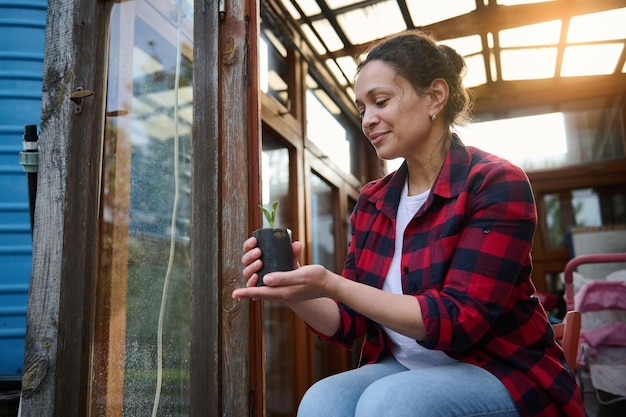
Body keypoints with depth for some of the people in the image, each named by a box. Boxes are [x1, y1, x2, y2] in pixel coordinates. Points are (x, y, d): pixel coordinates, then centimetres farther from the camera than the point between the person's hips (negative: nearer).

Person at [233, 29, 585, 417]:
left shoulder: (497, 183, -14)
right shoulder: (372, 201, 3)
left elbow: (459, 320, -21)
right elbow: (349, 322, 2)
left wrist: (331, 285, -29)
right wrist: (294, 289, -19)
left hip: (503, 373, -4)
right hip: (405, 369, 4)